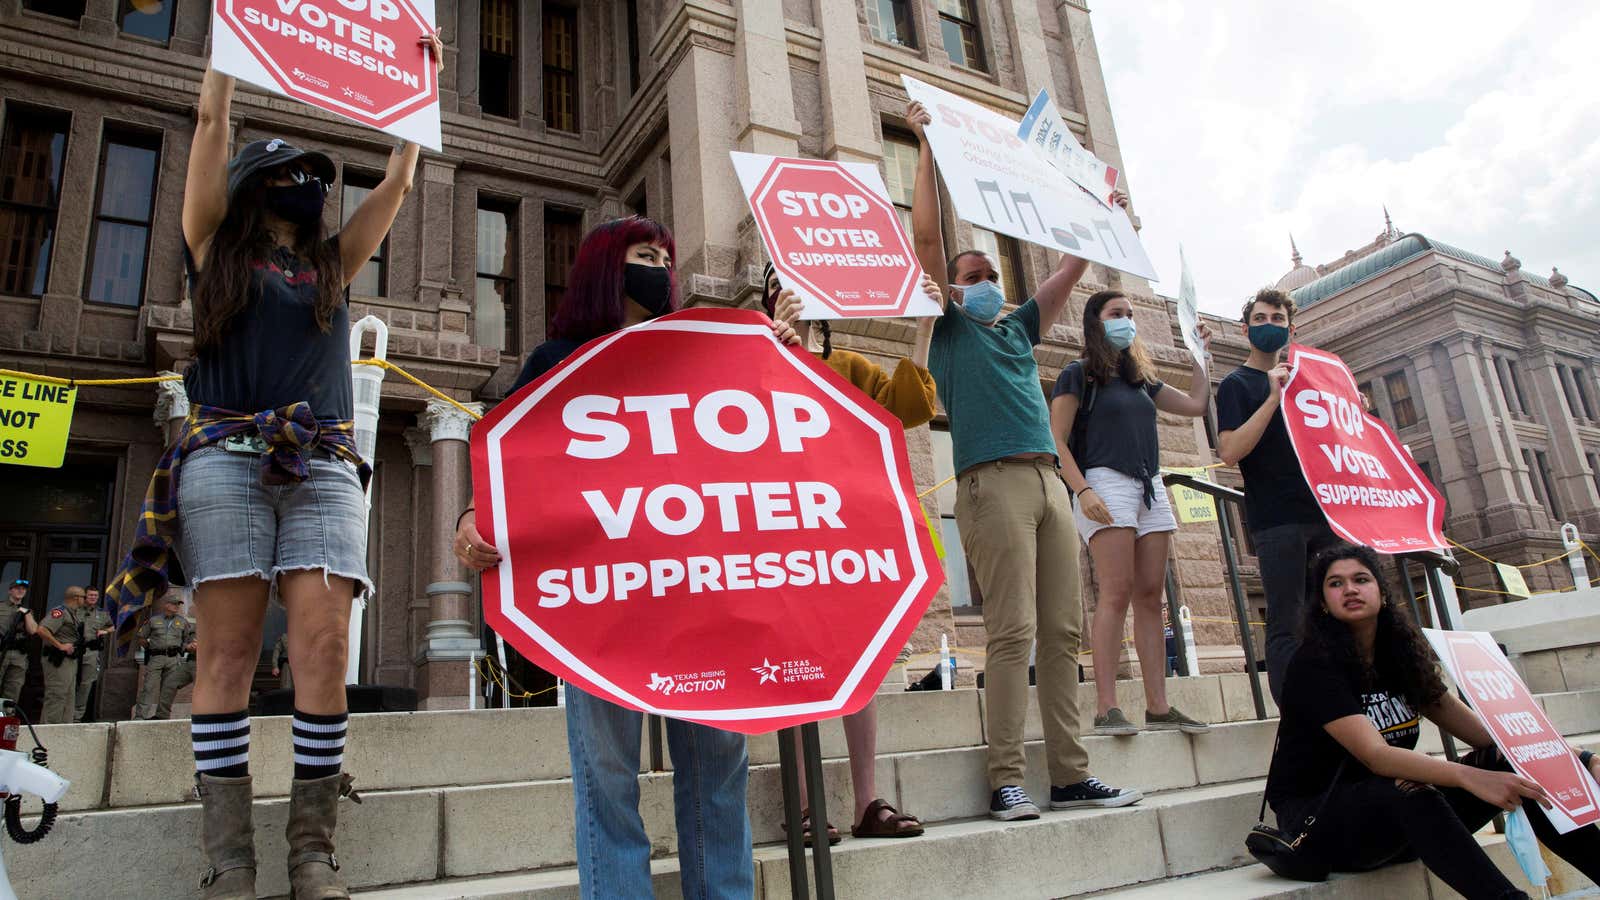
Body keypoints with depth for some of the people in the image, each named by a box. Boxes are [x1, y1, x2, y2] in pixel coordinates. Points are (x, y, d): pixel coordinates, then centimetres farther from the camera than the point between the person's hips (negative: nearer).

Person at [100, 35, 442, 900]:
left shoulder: (333, 265, 23)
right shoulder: (215, 248, 17)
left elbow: (398, 180, 24)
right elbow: (212, 122, 14)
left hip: (324, 468, 2)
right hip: (226, 460, -2)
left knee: (324, 644, -10)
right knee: (228, 649, -6)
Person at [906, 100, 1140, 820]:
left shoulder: (1018, 327, 27)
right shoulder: (951, 326, 11)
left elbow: (1071, 270, 33)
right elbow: (927, 236, 3)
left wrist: (1104, 216, 31)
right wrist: (927, 147, 4)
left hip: (1049, 480, 6)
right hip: (993, 481, -6)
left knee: (1063, 632, 3)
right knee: (1012, 632, -11)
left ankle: (1070, 775, 8)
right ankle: (1006, 782, -6)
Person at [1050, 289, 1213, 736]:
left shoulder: (1141, 378, 22)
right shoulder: (1078, 374, 3)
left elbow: (1197, 404, 27)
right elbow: (1057, 440, -6)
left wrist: (1200, 352, 25)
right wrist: (1082, 490, -18)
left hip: (1150, 488, 7)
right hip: (1106, 483, -7)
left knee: (1151, 598, 2)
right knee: (1116, 593, -16)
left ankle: (1158, 706, 3)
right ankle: (1106, 708, -16)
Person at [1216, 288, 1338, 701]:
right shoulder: (1237, 384, 3)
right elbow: (1230, 451, -12)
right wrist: (1274, 397, -17)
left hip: (1324, 512, 6)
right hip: (1277, 519, -6)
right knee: (1288, 626, -7)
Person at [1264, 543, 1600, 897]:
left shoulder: (1401, 655, 8)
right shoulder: (1313, 665, -16)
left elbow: (1477, 729, 4)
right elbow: (1375, 755, -28)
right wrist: (1469, 777, -40)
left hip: (1395, 822, 7)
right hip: (1315, 817, -7)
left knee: (1511, 764, -10)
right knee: (1406, 791, -36)